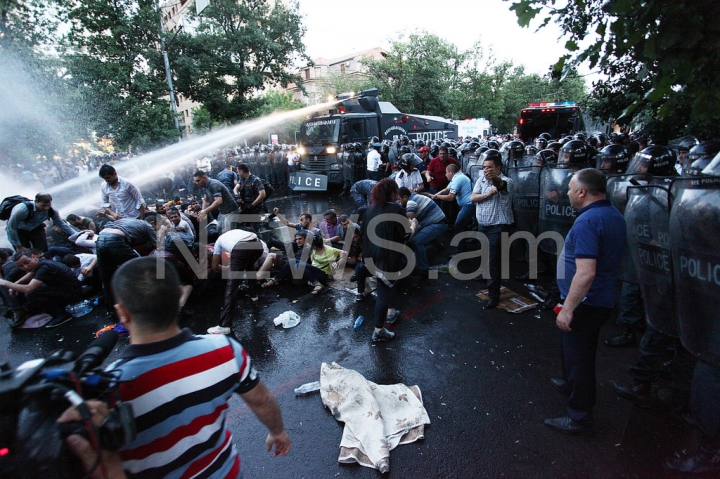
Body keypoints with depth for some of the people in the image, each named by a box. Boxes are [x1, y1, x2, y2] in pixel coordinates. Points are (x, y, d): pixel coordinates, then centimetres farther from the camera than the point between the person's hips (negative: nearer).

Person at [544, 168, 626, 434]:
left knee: (578, 355, 4)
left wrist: (568, 309, -26)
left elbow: (586, 273, -31)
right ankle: (570, 382, 50)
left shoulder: (587, 221, -25)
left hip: (586, 302, -10)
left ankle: (579, 417, 18)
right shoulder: (615, 215, 7)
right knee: (572, 345, 28)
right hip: (604, 298, 10)